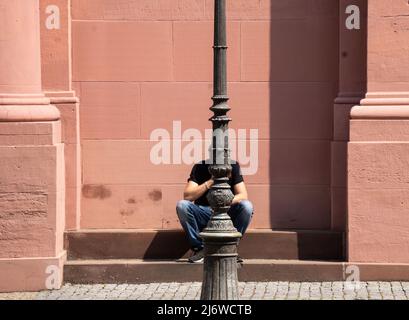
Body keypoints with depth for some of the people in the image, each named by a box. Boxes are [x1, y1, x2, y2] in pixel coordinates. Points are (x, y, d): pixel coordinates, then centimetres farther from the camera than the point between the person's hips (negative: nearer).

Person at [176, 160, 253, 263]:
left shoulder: (233, 166, -3)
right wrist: (210, 182, -27)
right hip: (203, 213, 0)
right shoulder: (200, 167, -6)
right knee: (182, 205, -27)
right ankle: (199, 247, -14)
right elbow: (187, 196, -17)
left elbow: (243, 195, -11)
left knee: (247, 207, -28)